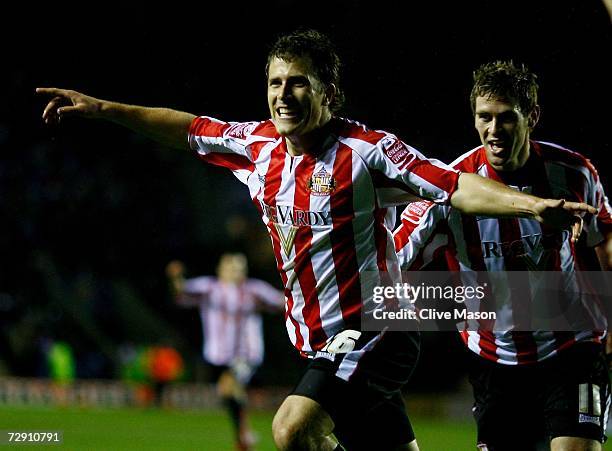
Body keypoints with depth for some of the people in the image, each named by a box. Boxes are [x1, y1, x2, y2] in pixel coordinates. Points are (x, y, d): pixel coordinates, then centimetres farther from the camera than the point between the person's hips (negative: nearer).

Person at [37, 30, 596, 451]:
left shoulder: (367, 149, -14)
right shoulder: (258, 145, 5)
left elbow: (456, 185, -21)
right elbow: (189, 129, 20)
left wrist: (533, 205, -36)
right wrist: (101, 108, 22)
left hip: (374, 332, -7)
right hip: (321, 344, 7)